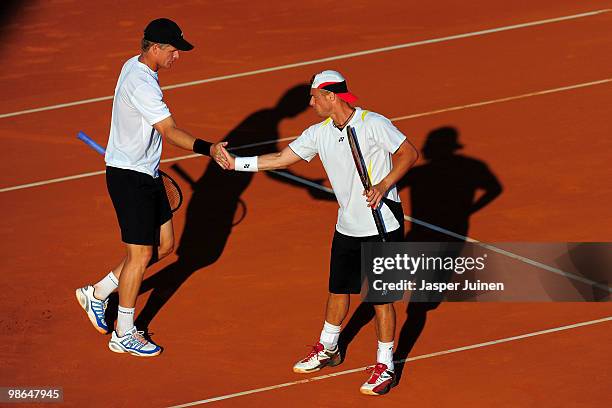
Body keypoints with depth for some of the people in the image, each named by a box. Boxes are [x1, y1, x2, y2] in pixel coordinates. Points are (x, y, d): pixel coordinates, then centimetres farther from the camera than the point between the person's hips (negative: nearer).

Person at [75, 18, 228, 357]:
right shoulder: (142, 84, -25)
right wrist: (208, 149, -43)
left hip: (146, 175, 10)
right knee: (140, 254, -2)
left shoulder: (134, 66, 7)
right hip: (129, 178, -10)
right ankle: (124, 335, 11)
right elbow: (170, 132, -32)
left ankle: (97, 294, 26)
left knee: (164, 245, 13)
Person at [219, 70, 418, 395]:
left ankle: (385, 366, 10)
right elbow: (282, 158, 8)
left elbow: (408, 153, -14)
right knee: (338, 289, 18)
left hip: (382, 225, -7)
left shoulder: (374, 124, -16)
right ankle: (328, 349, 39)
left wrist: (383, 186, -25)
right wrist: (237, 163, 3)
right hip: (347, 227, 7)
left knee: (381, 295, -1)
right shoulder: (319, 133, 3)